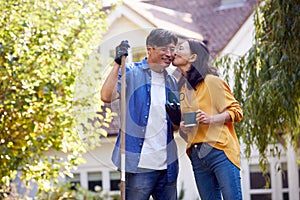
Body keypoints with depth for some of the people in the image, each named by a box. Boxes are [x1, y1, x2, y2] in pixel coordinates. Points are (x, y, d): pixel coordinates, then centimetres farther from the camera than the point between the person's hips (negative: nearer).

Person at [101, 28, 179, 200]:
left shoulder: (172, 82, 16)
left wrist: (180, 122, -1)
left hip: (168, 164, 6)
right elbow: (107, 96, -20)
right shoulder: (131, 73, -1)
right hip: (140, 164, -6)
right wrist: (118, 63, -21)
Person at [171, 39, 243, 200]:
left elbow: (236, 111, -2)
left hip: (219, 150, -6)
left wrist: (211, 119, -18)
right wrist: (182, 127, 5)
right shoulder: (182, 88, 19)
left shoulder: (211, 81, -1)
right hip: (196, 155, 7)